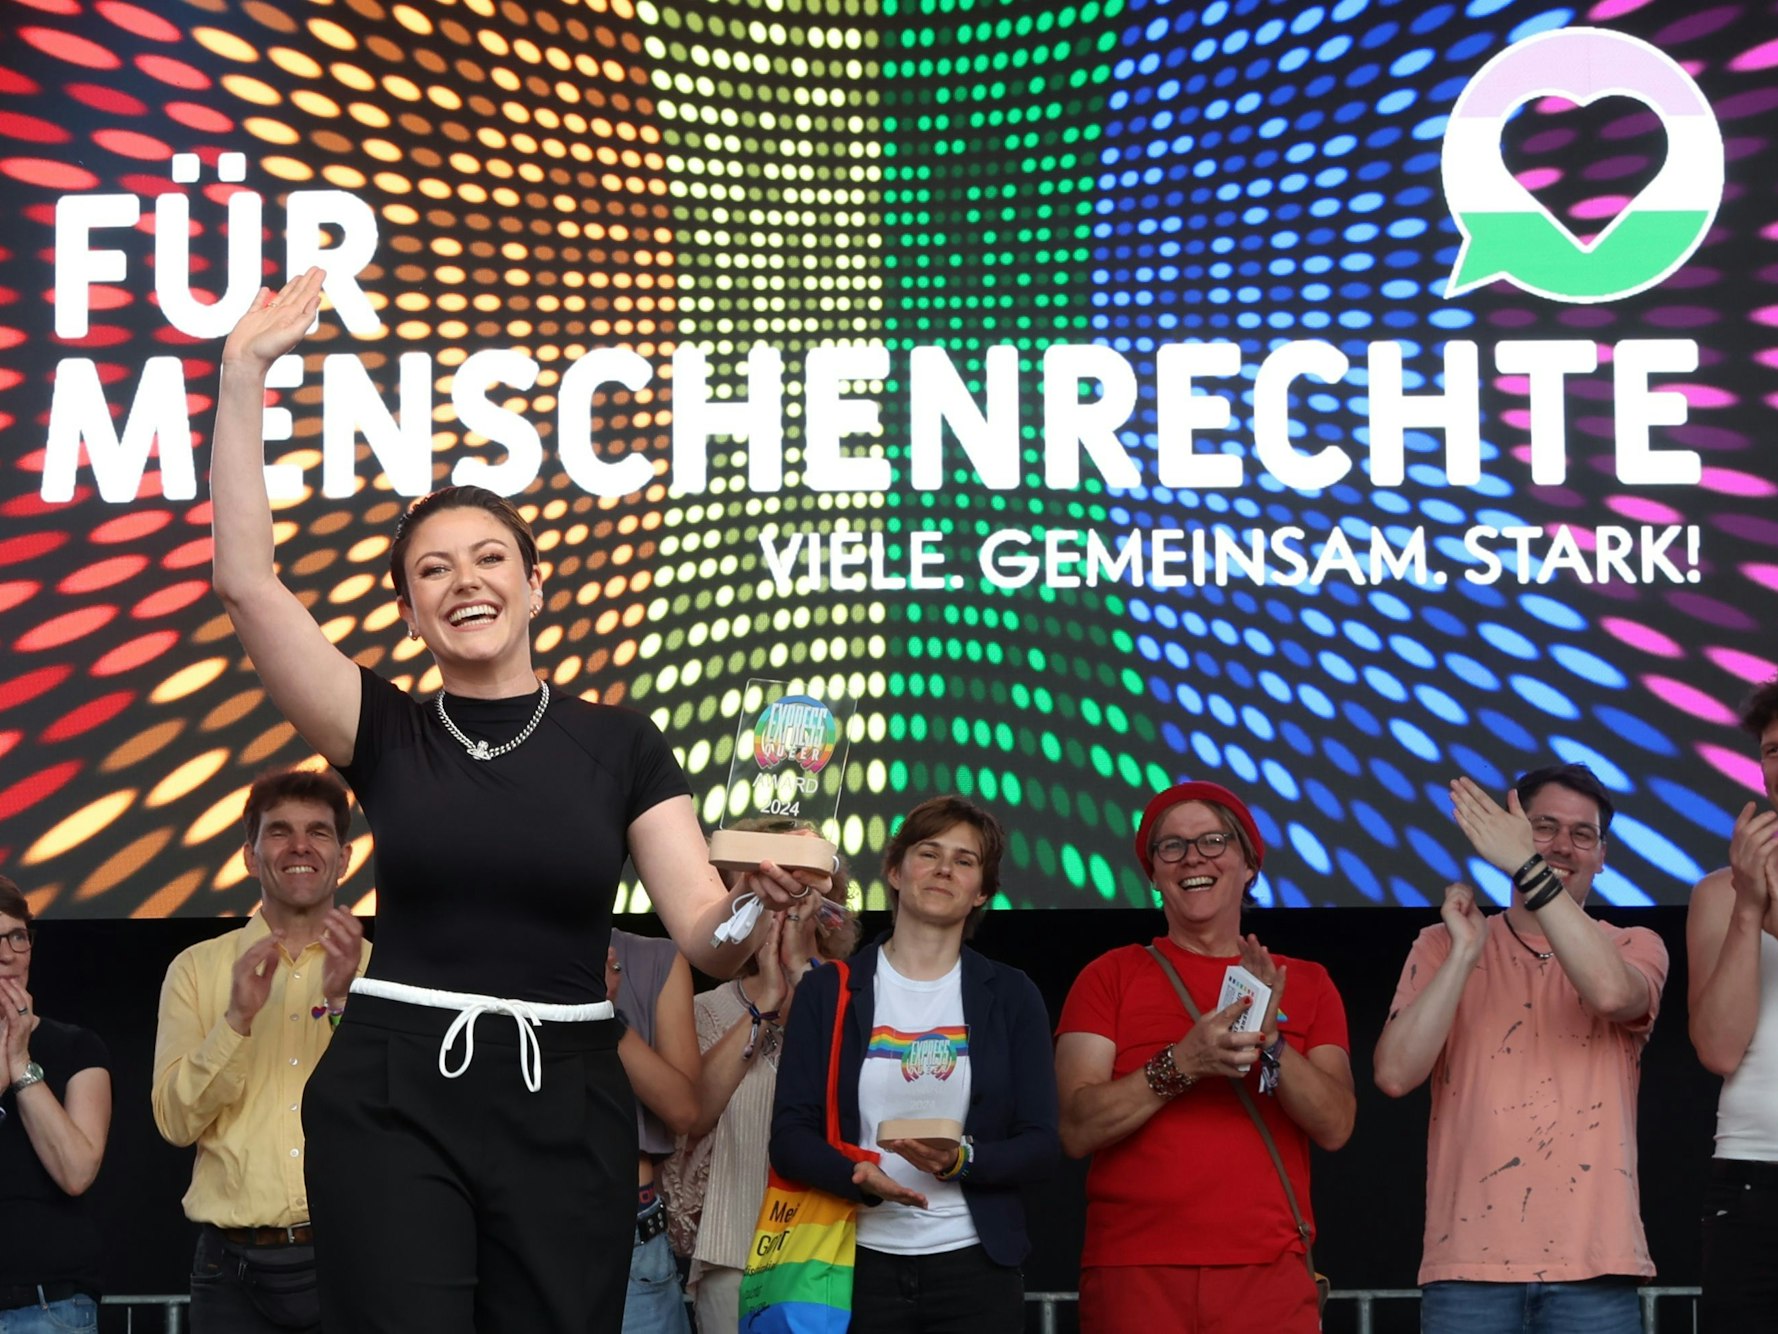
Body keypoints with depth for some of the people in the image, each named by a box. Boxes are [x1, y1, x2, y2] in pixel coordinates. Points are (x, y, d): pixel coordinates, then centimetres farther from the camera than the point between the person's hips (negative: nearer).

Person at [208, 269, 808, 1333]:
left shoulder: (621, 747, 6)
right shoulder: (388, 733, 5)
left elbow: (705, 935, -1)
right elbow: (247, 582, -6)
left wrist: (761, 901, -24)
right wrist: (242, 380, -10)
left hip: (564, 1107, 1)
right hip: (395, 1100, -1)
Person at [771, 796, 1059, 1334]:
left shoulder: (1011, 997, 7)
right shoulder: (828, 992, 6)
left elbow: (1042, 1144, 2)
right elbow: (790, 1134, -1)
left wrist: (963, 1161, -17)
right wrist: (860, 1178, -20)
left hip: (975, 1268, 1)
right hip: (858, 1264, 0)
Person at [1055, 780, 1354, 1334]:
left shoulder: (1305, 984, 12)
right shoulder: (1110, 977, 6)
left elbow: (1336, 1126, 0)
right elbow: (1077, 1129, -5)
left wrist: (1270, 1041, -15)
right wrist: (1181, 1063, -17)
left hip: (1269, 1276, 1)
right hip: (1134, 1274, -1)